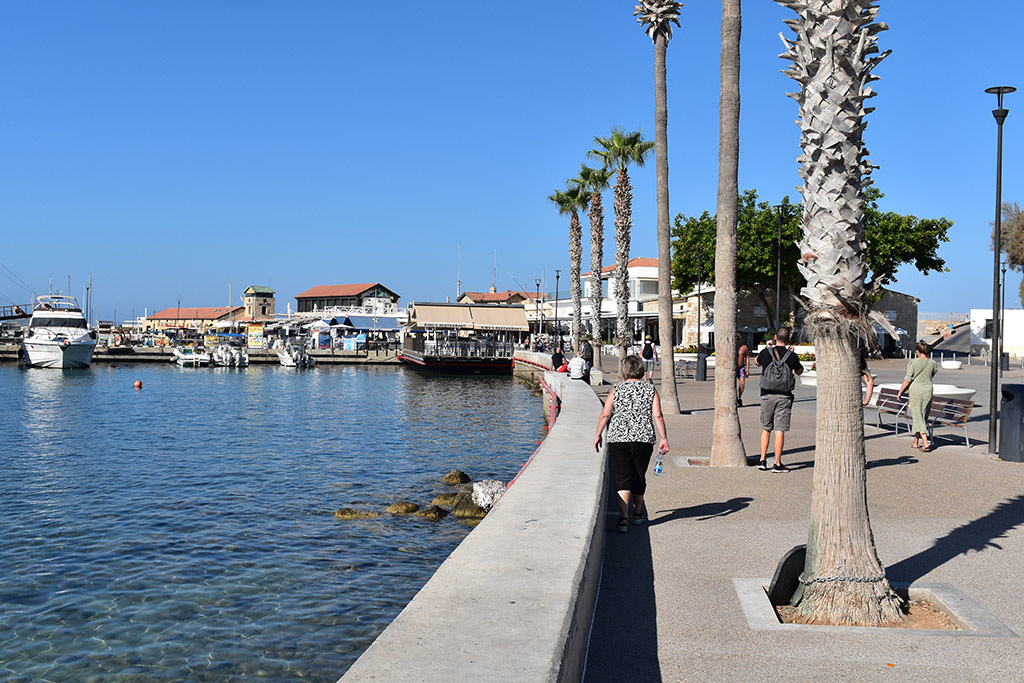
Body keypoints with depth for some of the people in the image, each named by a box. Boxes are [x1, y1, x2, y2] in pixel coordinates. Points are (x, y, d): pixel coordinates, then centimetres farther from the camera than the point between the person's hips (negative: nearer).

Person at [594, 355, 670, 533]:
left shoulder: (616, 389, 2)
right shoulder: (650, 390, 5)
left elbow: (605, 415, -1)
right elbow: (658, 416, -3)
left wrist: (598, 435, 8)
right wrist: (663, 438, -1)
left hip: (618, 439, -1)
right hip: (643, 440, 1)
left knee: (622, 479, -1)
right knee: (639, 477, 16)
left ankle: (624, 517, -15)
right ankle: (638, 513, 32)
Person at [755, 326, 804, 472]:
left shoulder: (766, 353, -4)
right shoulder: (792, 356, -5)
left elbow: (757, 361, 19)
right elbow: (800, 371, 13)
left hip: (767, 395, 1)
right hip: (784, 397, -1)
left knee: (765, 428, 14)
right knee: (780, 430, -1)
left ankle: (762, 460, 12)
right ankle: (777, 464, 0)